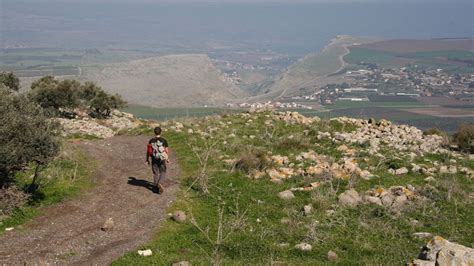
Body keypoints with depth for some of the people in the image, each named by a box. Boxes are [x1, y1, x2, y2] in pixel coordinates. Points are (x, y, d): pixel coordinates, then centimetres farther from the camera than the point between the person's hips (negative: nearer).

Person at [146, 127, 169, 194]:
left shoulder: (151, 141, -3)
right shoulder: (164, 140, -8)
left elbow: (148, 151, -1)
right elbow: (167, 151, -6)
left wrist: (147, 160, 8)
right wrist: (167, 159, 9)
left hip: (154, 159, 2)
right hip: (162, 159, -2)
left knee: (155, 173, 13)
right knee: (163, 173, 7)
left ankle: (155, 187, 17)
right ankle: (159, 183, -19)